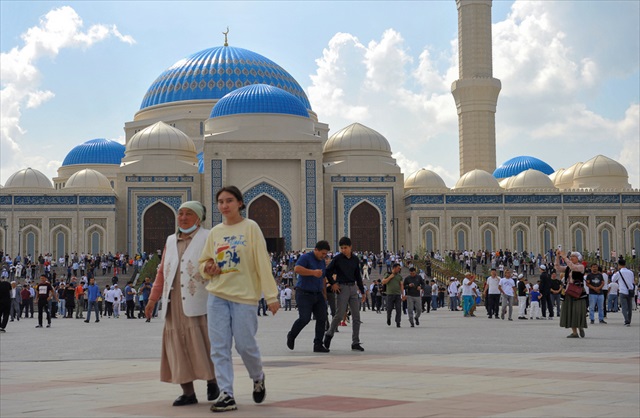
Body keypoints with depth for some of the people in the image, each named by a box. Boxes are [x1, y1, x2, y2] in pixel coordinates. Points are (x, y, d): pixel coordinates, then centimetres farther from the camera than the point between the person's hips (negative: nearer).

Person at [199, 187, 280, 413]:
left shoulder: (250, 228, -3)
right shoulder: (215, 232, 10)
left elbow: (263, 263, -7)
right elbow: (204, 261, 21)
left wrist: (271, 295, -12)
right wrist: (207, 269, -4)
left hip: (244, 295, -4)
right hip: (217, 295, 4)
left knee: (245, 344, -2)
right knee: (219, 347, -3)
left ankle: (258, 378, 27)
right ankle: (226, 394, 0)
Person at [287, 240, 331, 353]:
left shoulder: (322, 262, 16)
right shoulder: (306, 257, -9)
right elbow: (297, 269, -27)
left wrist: (324, 293, 21)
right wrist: (313, 272, -28)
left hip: (318, 295, 7)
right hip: (304, 294, -7)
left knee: (322, 318, -3)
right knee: (305, 318, -13)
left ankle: (318, 345, 1)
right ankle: (291, 336, 13)